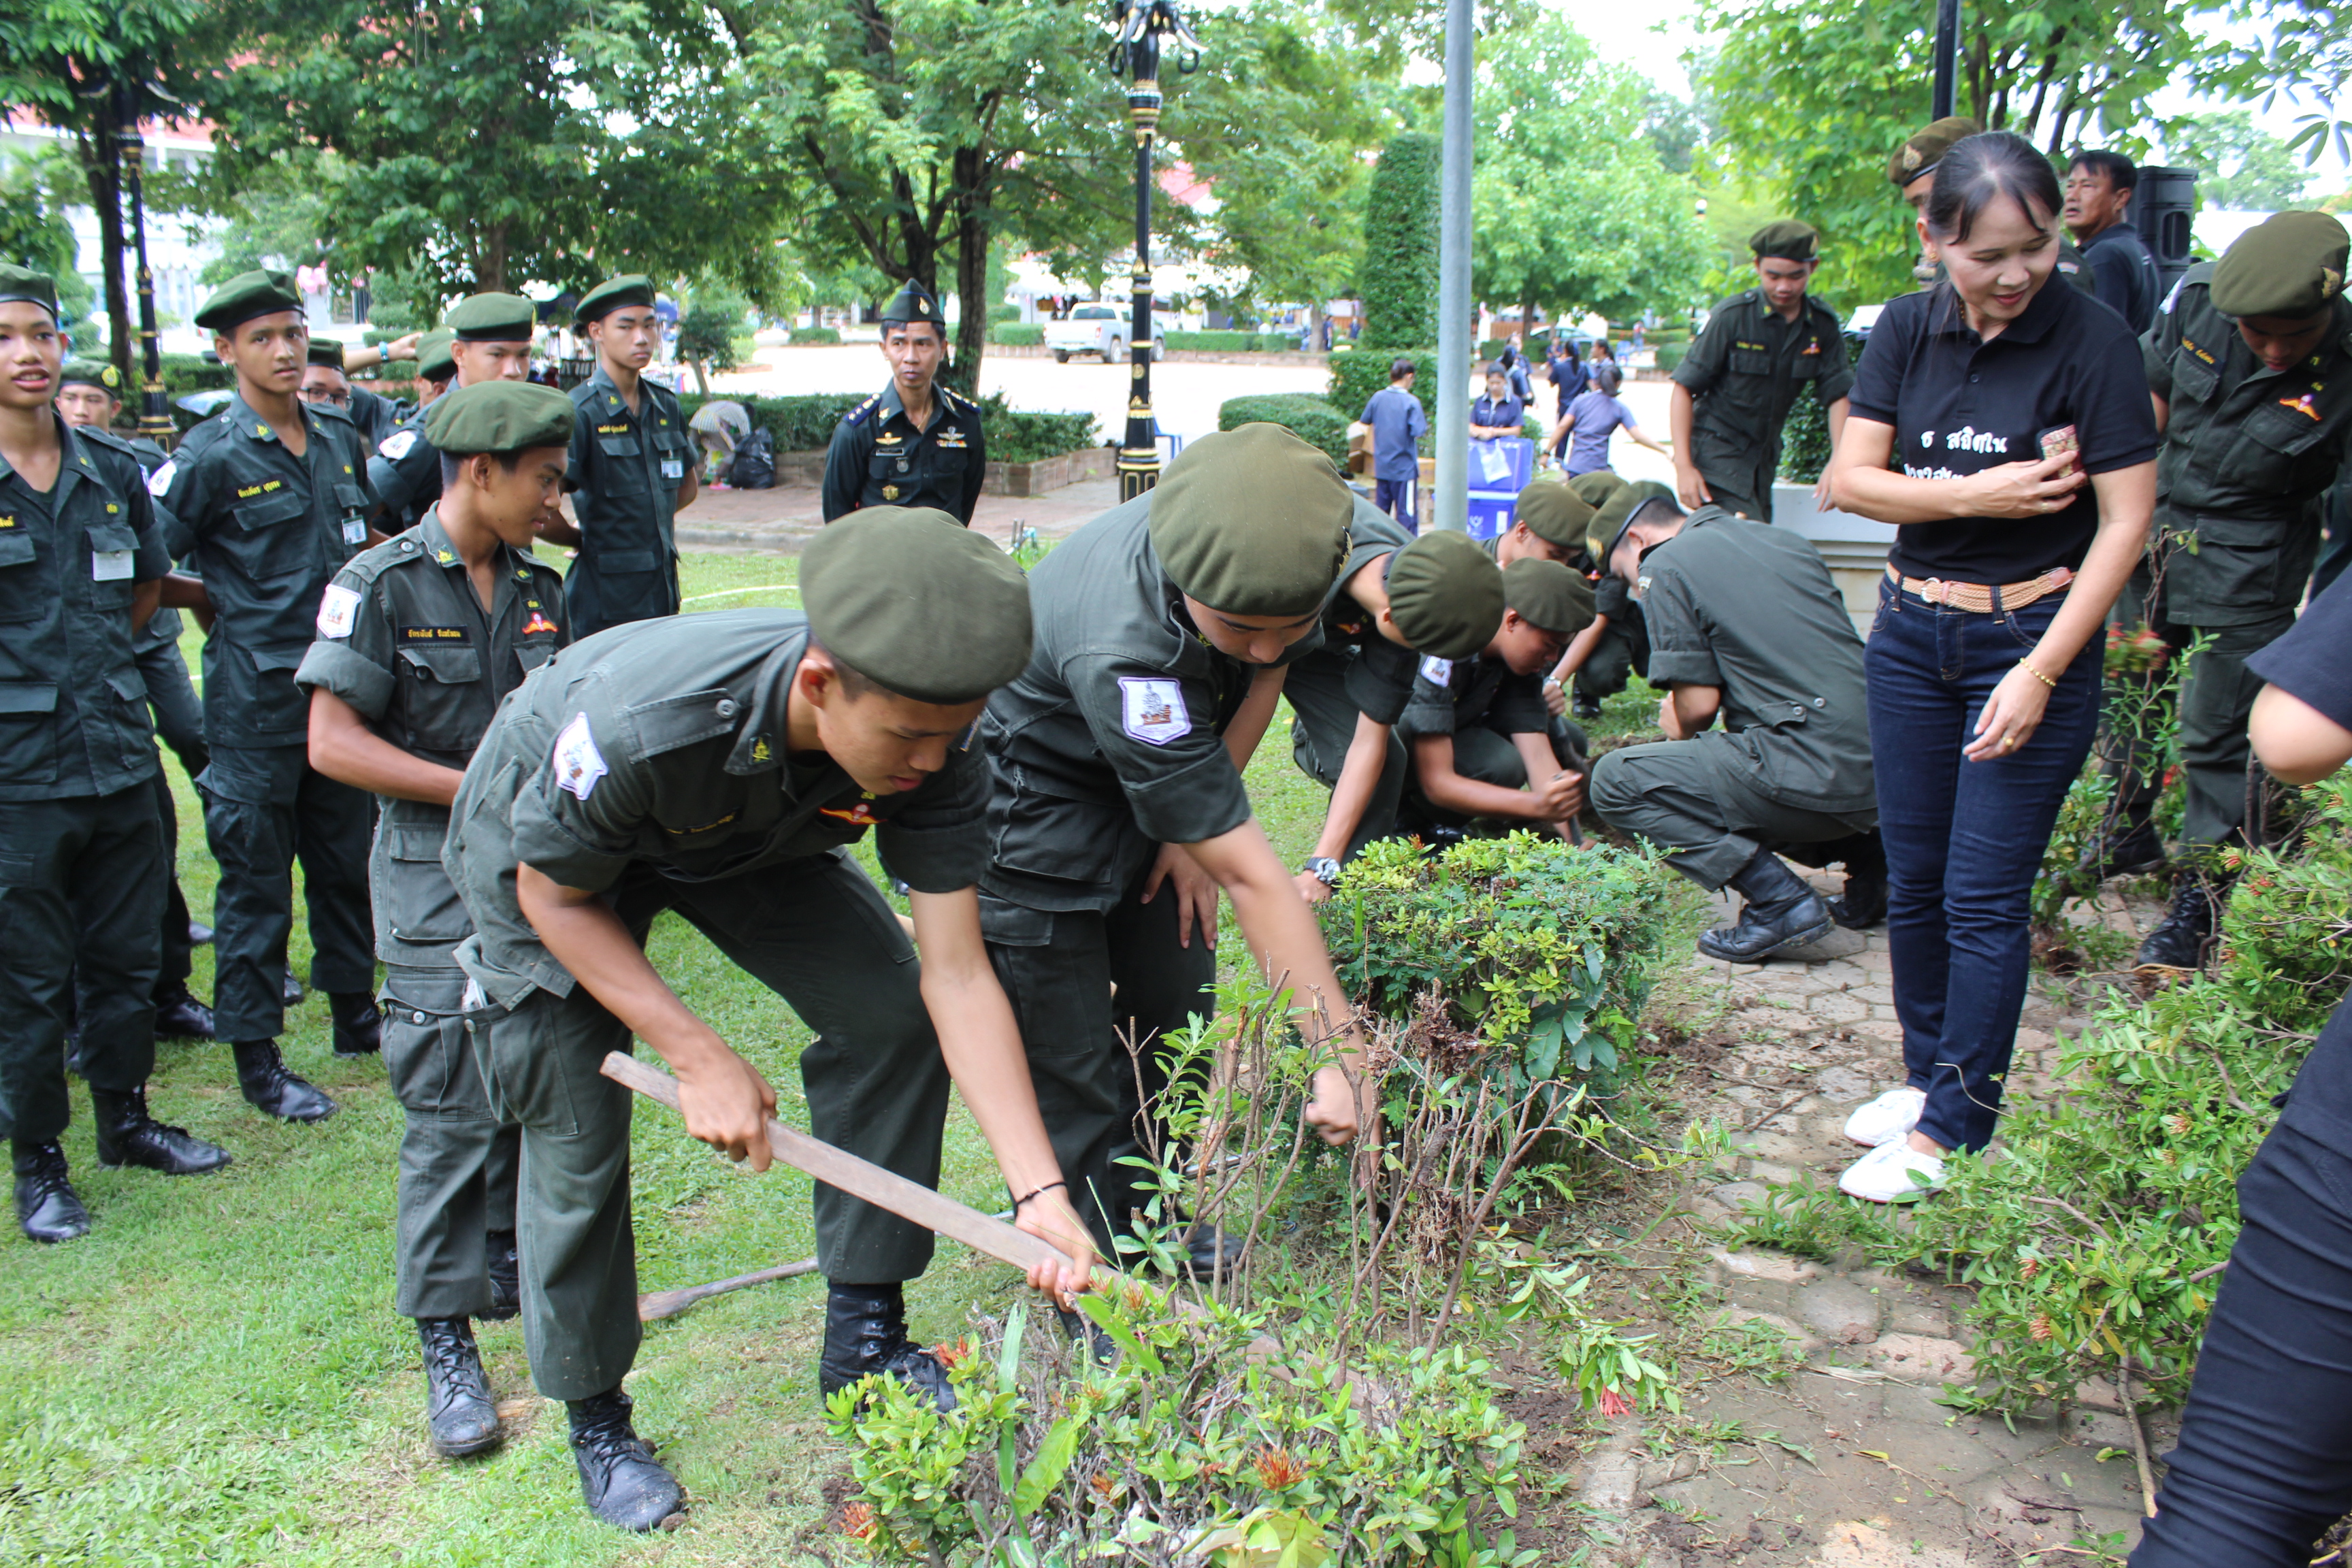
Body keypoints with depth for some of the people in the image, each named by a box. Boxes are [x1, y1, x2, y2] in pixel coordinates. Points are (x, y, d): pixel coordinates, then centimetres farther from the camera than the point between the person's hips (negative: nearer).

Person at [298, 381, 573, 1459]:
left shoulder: (537, 587, 10)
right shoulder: (382, 586, -9)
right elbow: (333, 742, -13)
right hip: (437, 884, -6)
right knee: (452, 1113, -5)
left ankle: (512, 1273, 31)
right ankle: (446, 1344, 6)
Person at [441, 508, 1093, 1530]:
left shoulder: (933, 748, -32)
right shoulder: (639, 719, -44)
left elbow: (956, 978, -27)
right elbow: (555, 893, -24)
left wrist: (1040, 1195, -32)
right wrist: (701, 1058, -27)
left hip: (750, 832, 4)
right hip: (549, 845, -3)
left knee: (890, 1012, -11)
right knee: (576, 1134, -4)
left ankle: (863, 1338, 6)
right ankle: (596, 1422, 21)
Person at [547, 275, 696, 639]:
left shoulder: (666, 407, 10)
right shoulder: (579, 412, -11)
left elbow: (688, 486, 26)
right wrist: (587, 539, 1)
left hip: (663, 593, 6)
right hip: (604, 601, -6)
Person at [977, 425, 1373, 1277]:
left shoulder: (1276, 549, -24)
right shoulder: (1122, 655, -42)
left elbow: (1268, 673, -1)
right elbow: (1252, 877, -38)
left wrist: (1201, 826, -8)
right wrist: (1337, 1050, -33)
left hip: (1154, 769, 7)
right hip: (1033, 814, -6)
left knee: (1175, 1013, 12)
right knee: (1075, 1077, -2)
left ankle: (1162, 1221, 32)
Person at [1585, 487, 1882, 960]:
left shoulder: (1664, 565, -1)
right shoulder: (1787, 541, 20)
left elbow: (1699, 703, -7)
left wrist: (1679, 727, 17)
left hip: (1812, 775, -8)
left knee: (1615, 781, 0)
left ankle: (1781, 902, -7)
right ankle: (1865, 852, 18)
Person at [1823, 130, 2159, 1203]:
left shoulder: (2093, 342, -12)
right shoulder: (1907, 331, 1)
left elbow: (2125, 523, -13)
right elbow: (1850, 479, -2)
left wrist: (2039, 674, -17)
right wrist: (1977, 495, -17)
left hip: (2032, 640, -4)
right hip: (1909, 634, 5)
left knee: (1983, 898, -2)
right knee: (1913, 881, 12)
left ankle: (1951, 1129, 9)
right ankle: (1927, 1072, 30)